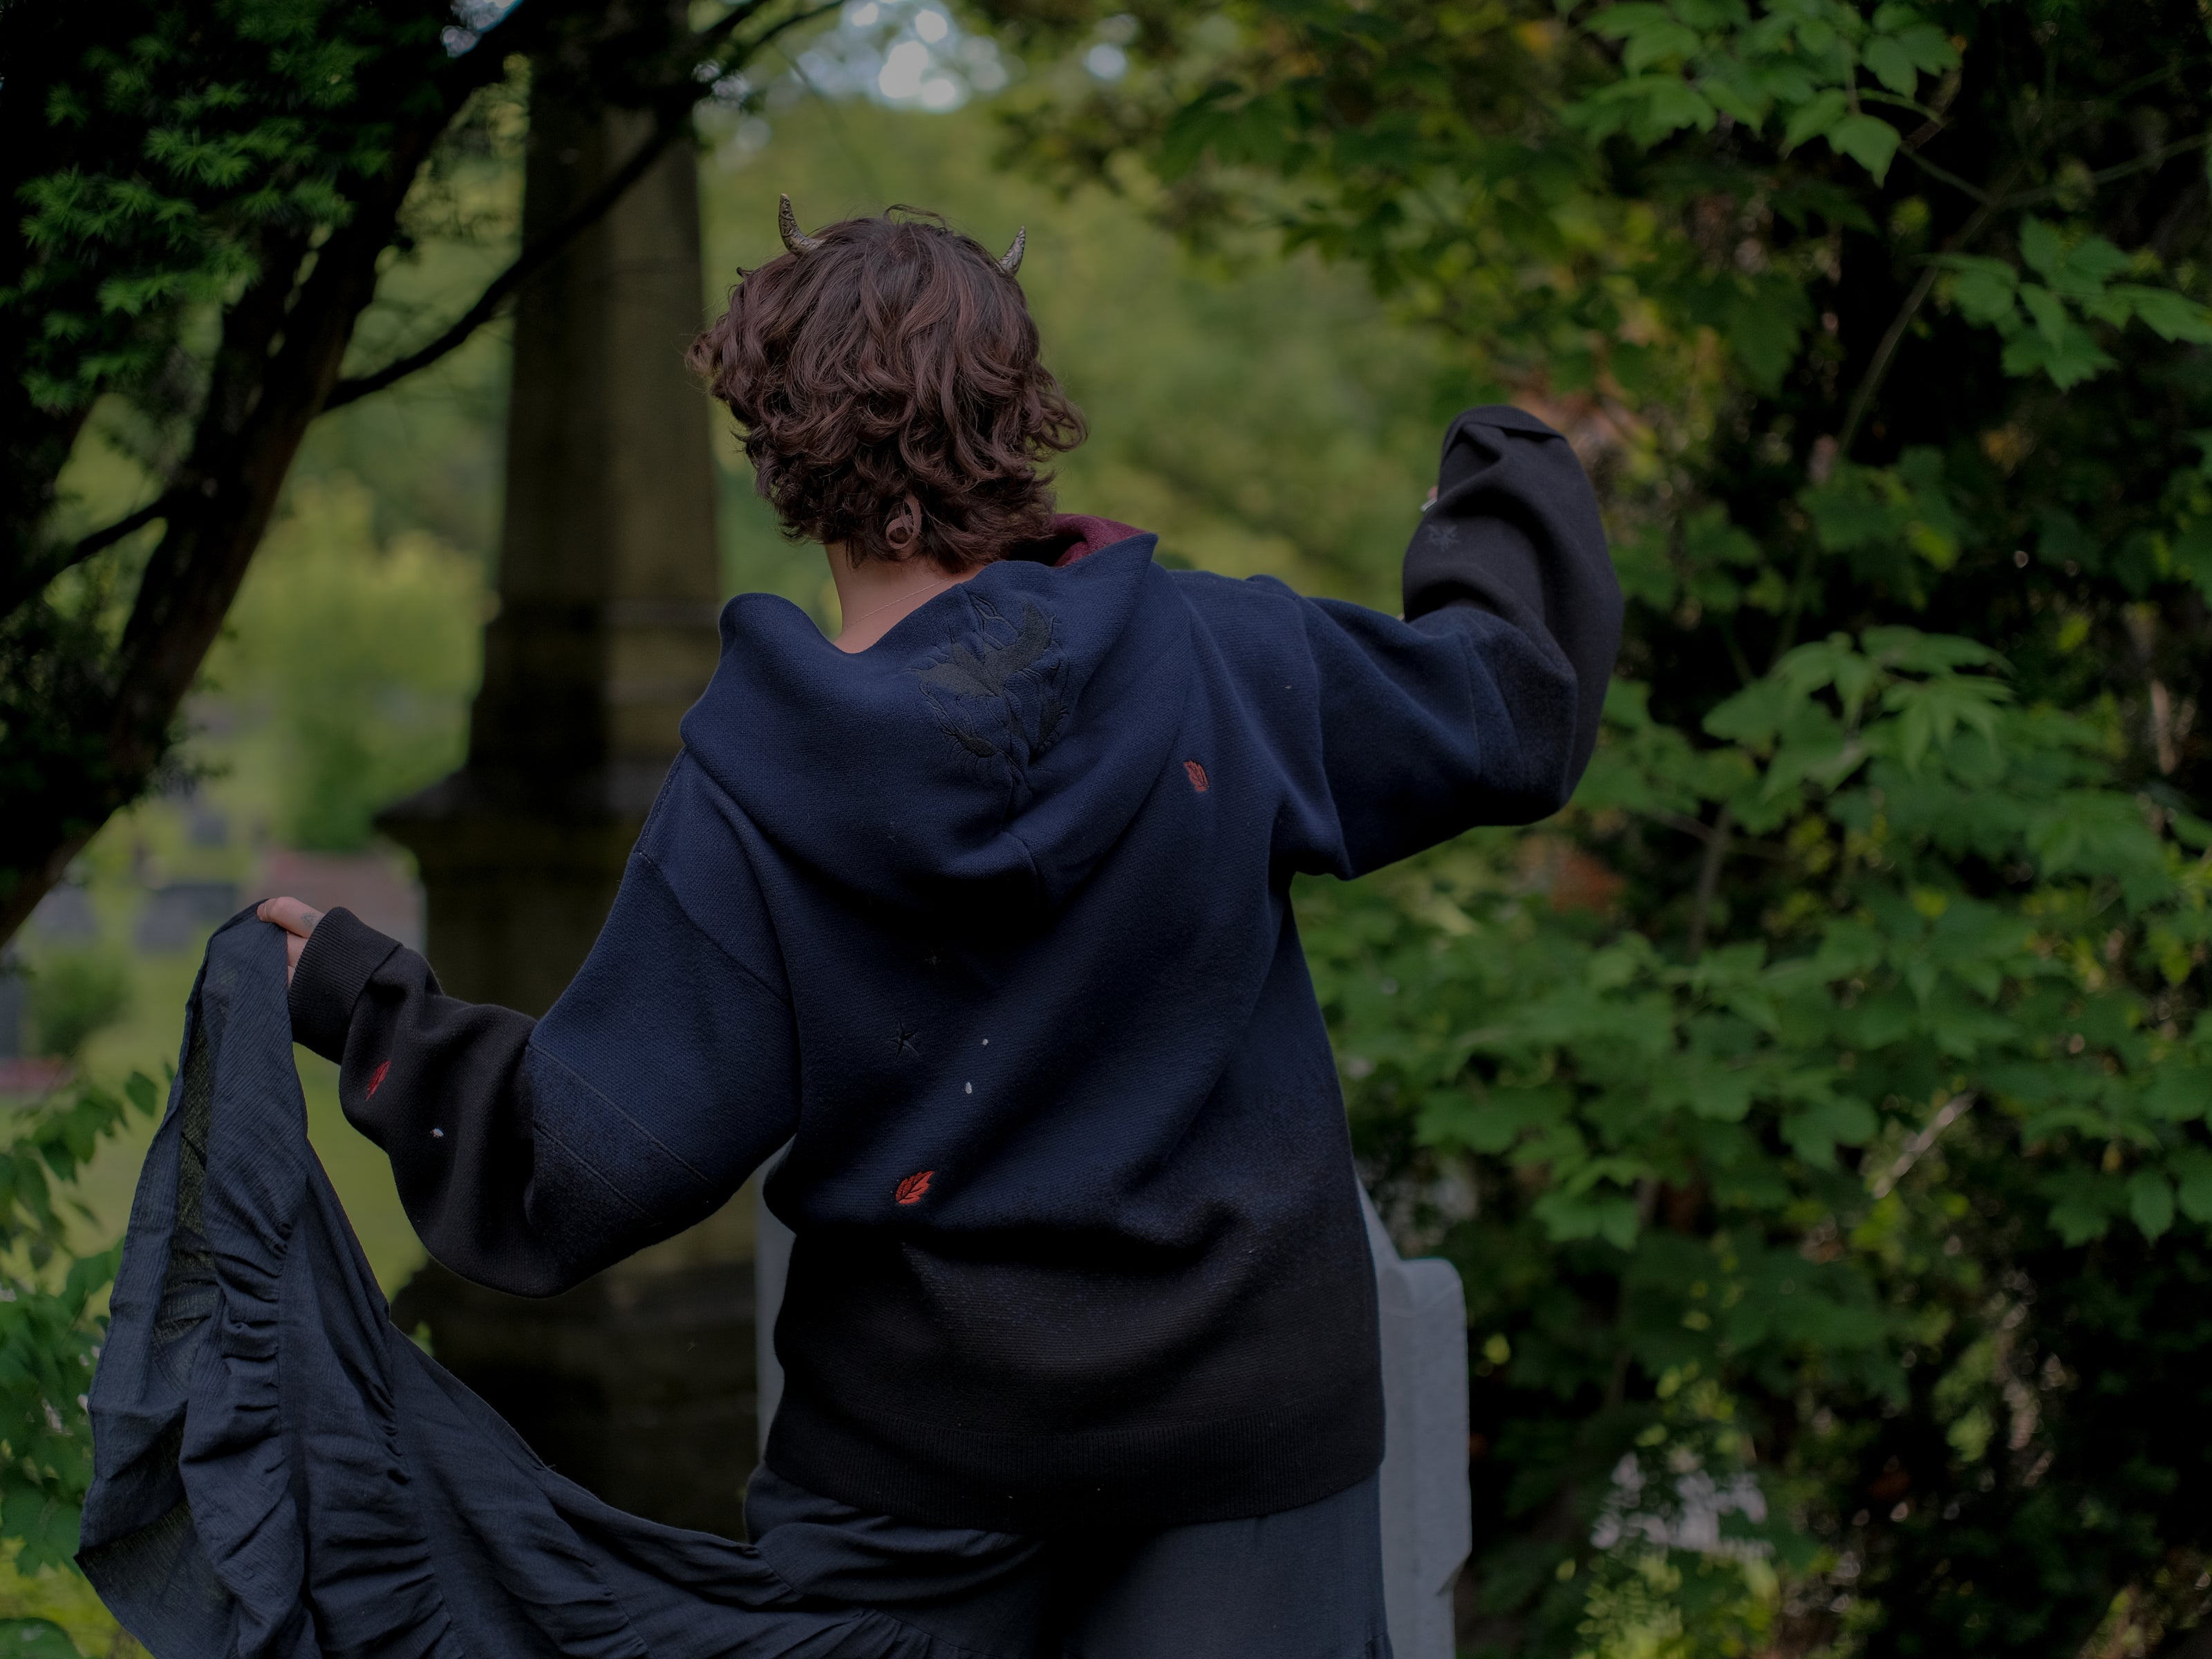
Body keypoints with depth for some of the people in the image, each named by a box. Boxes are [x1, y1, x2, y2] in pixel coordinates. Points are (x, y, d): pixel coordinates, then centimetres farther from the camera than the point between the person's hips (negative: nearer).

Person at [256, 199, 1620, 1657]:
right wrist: (1514, 475, 21)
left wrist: (361, 1004, 0)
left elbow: (600, 1162, -13)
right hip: (1246, 1425, 1)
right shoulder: (1220, 663, -11)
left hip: (916, 1450, -1)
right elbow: (1517, 701, 2)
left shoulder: (747, 795, -14)